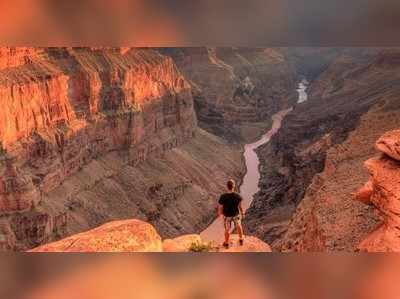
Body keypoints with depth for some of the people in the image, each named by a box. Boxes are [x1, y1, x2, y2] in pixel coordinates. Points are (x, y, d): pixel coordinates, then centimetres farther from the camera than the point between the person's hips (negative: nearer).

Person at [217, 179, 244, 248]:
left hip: (227, 216, -1)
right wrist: (242, 213, 4)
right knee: (238, 226, 31)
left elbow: (220, 207, -17)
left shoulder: (223, 197, -32)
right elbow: (240, 207, -16)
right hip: (236, 214, 1)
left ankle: (227, 243, 46)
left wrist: (219, 213, 4)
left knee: (227, 229, 24)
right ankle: (241, 240, 51)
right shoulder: (238, 196, -30)